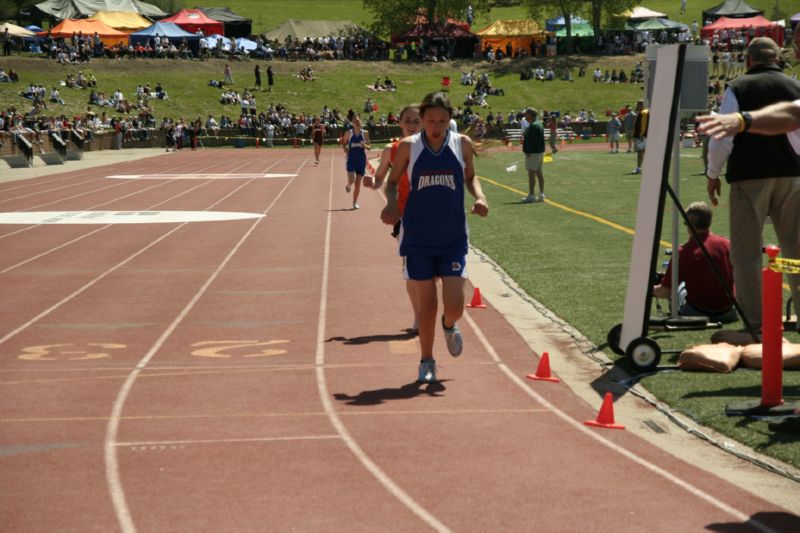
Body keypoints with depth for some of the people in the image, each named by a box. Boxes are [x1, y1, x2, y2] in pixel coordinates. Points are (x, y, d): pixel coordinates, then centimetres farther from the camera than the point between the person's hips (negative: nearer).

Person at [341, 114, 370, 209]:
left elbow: (368, 147, 5)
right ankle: (349, 186, 22)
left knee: (358, 182, 4)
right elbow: (344, 143, 11)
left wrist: (365, 145, -16)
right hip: (351, 158, -1)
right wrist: (345, 150, -8)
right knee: (351, 179, -17)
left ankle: (355, 202, 16)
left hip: (361, 159, 1)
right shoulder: (349, 133, -1)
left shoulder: (364, 133, 1)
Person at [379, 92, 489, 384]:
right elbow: (392, 181, 7)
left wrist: (479, 196, -6)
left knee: (454, 306, -6)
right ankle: (426, 361, 22)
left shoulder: (462, 144, 0)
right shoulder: (408, 146, -3)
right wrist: (391, 203, -13)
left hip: (453, 239, 1)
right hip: (418, 239, -1)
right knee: (426, 305, 2)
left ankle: (449, 325, 31)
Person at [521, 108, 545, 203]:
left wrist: (528, 152, -21)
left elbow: (532, 141, -23)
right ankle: (541, 194, 16)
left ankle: (531, 195, -11)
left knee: (531, 173, -10)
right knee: (539, 172, 13)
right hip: (540, 152, 11)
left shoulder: (533, 126, -17)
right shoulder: (539, 124, 16)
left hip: (533, 153, -11)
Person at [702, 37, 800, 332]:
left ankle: (754, 322, 1)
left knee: (746, 252, 3)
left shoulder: (737, 88, -4)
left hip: (749, 178, -3)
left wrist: (713, 174, 5)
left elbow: (722, 138, -7)